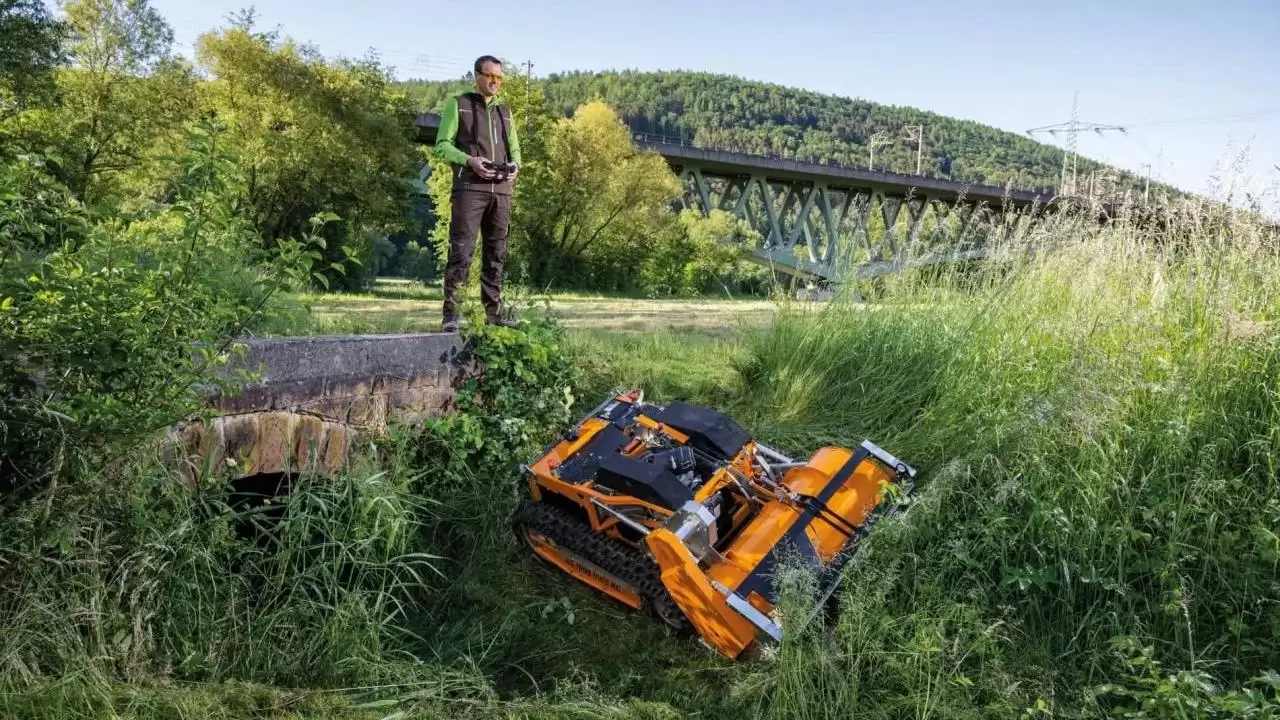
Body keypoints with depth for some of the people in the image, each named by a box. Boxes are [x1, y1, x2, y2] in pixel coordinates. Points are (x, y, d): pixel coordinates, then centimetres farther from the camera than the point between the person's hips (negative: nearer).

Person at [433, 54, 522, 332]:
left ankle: (494, 313, 11)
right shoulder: (458, 104, 8)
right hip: (470, 187, -5)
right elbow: (442, 145, 1)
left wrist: (515, 165, -1)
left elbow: (514, 148, 23)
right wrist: (469, 160, -16)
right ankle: (451, 314, -10)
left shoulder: (504, 110, 22)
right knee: (461, 250, -11)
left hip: (501, 189, 5)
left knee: (496, 253, 6)